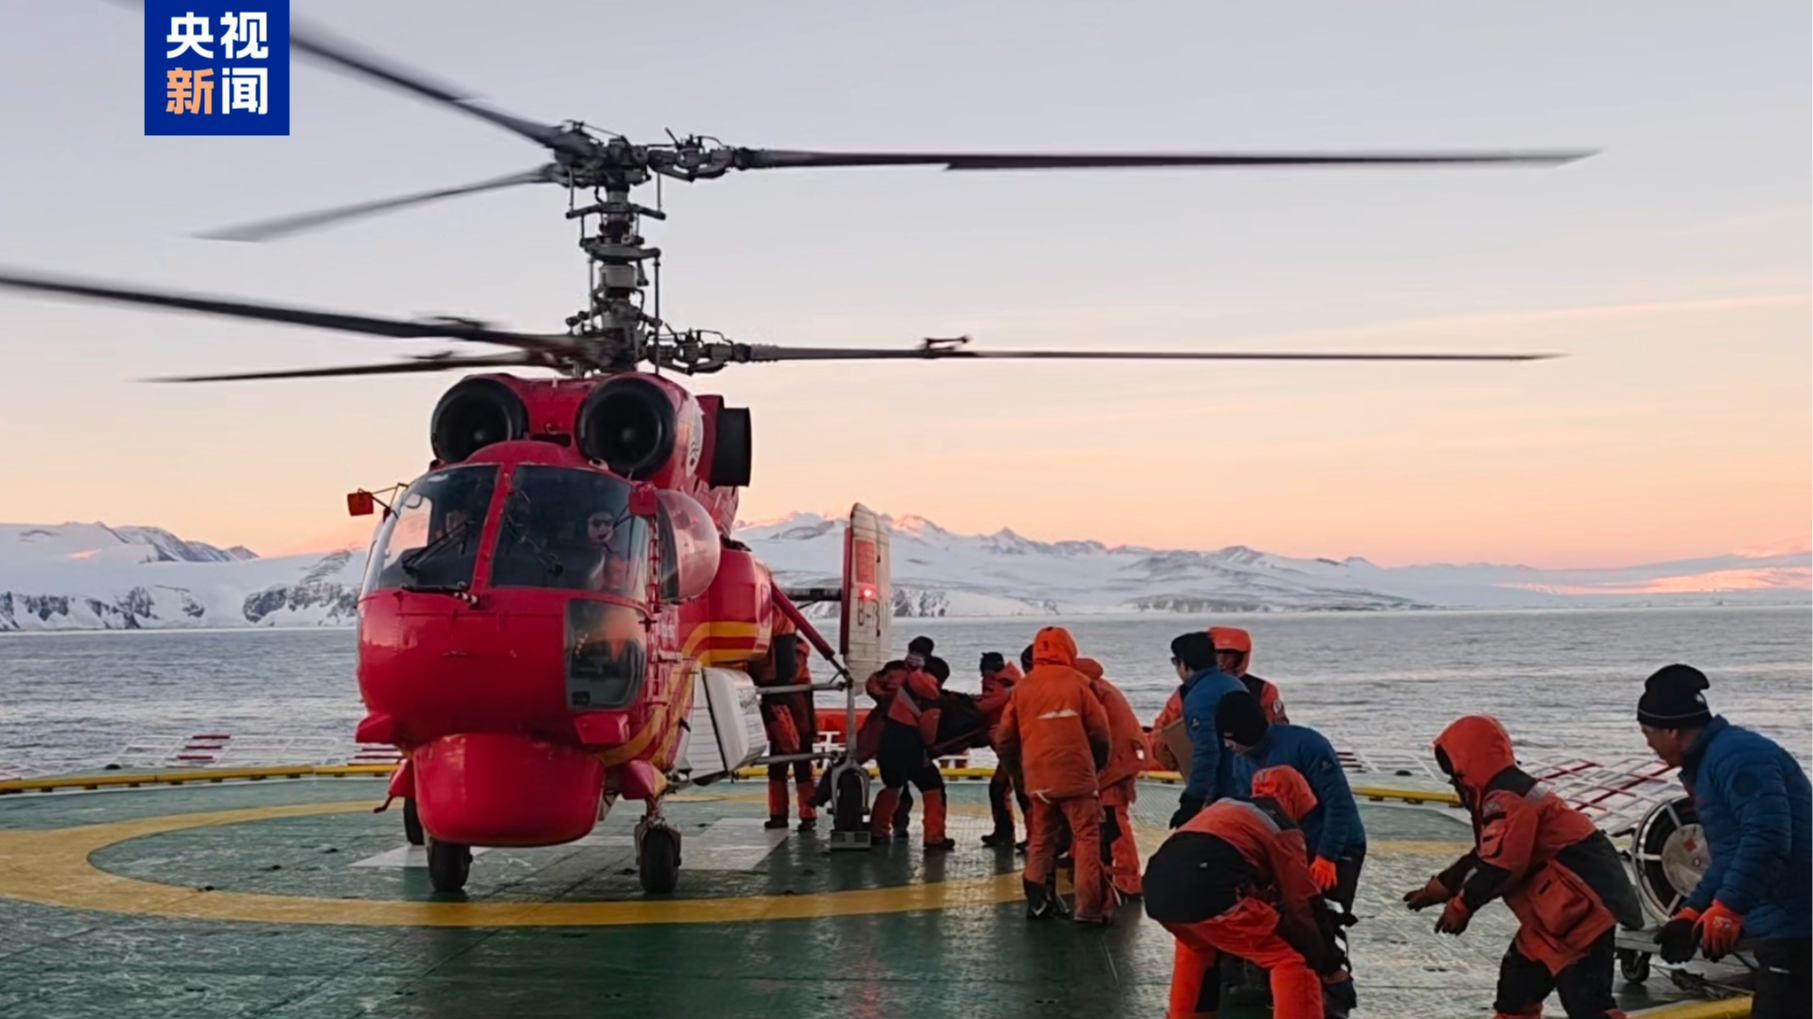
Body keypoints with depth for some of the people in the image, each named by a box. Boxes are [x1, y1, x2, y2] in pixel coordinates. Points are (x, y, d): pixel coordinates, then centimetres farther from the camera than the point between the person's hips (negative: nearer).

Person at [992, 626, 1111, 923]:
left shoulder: (1022, 687, 5)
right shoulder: (1076, 681, -3)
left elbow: (1004, 738, 6)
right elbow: (1100, 731, -2)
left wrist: (1021, 763, 23)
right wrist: (1098, 762, 16)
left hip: (1038, 778, 4)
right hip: (1076, 774, -4)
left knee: (1041, 838, 17)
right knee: (1087, 838, 1)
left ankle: (1038, 900, 18)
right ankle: (1088, 908, -4)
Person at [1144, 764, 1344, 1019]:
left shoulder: (1225, 806, 36)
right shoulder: (1283, 828, 19)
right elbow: (1299, 906, 17)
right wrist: (1329, 966, 28)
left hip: (1159, 888, 7)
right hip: (1207, 891, -7)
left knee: (1196, 941, 39)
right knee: (1291, 959, 7)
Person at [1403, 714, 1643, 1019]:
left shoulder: (1506, 799, -17)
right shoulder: (1504, 796, 17)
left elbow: (1500, 866, -21)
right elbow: (1484, 857, 25)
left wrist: (1461, 905, -8)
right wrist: (1439, 888, 26)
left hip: (1584, 903, -11)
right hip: (1559, 906, 11)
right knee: (1519, 978, 20)